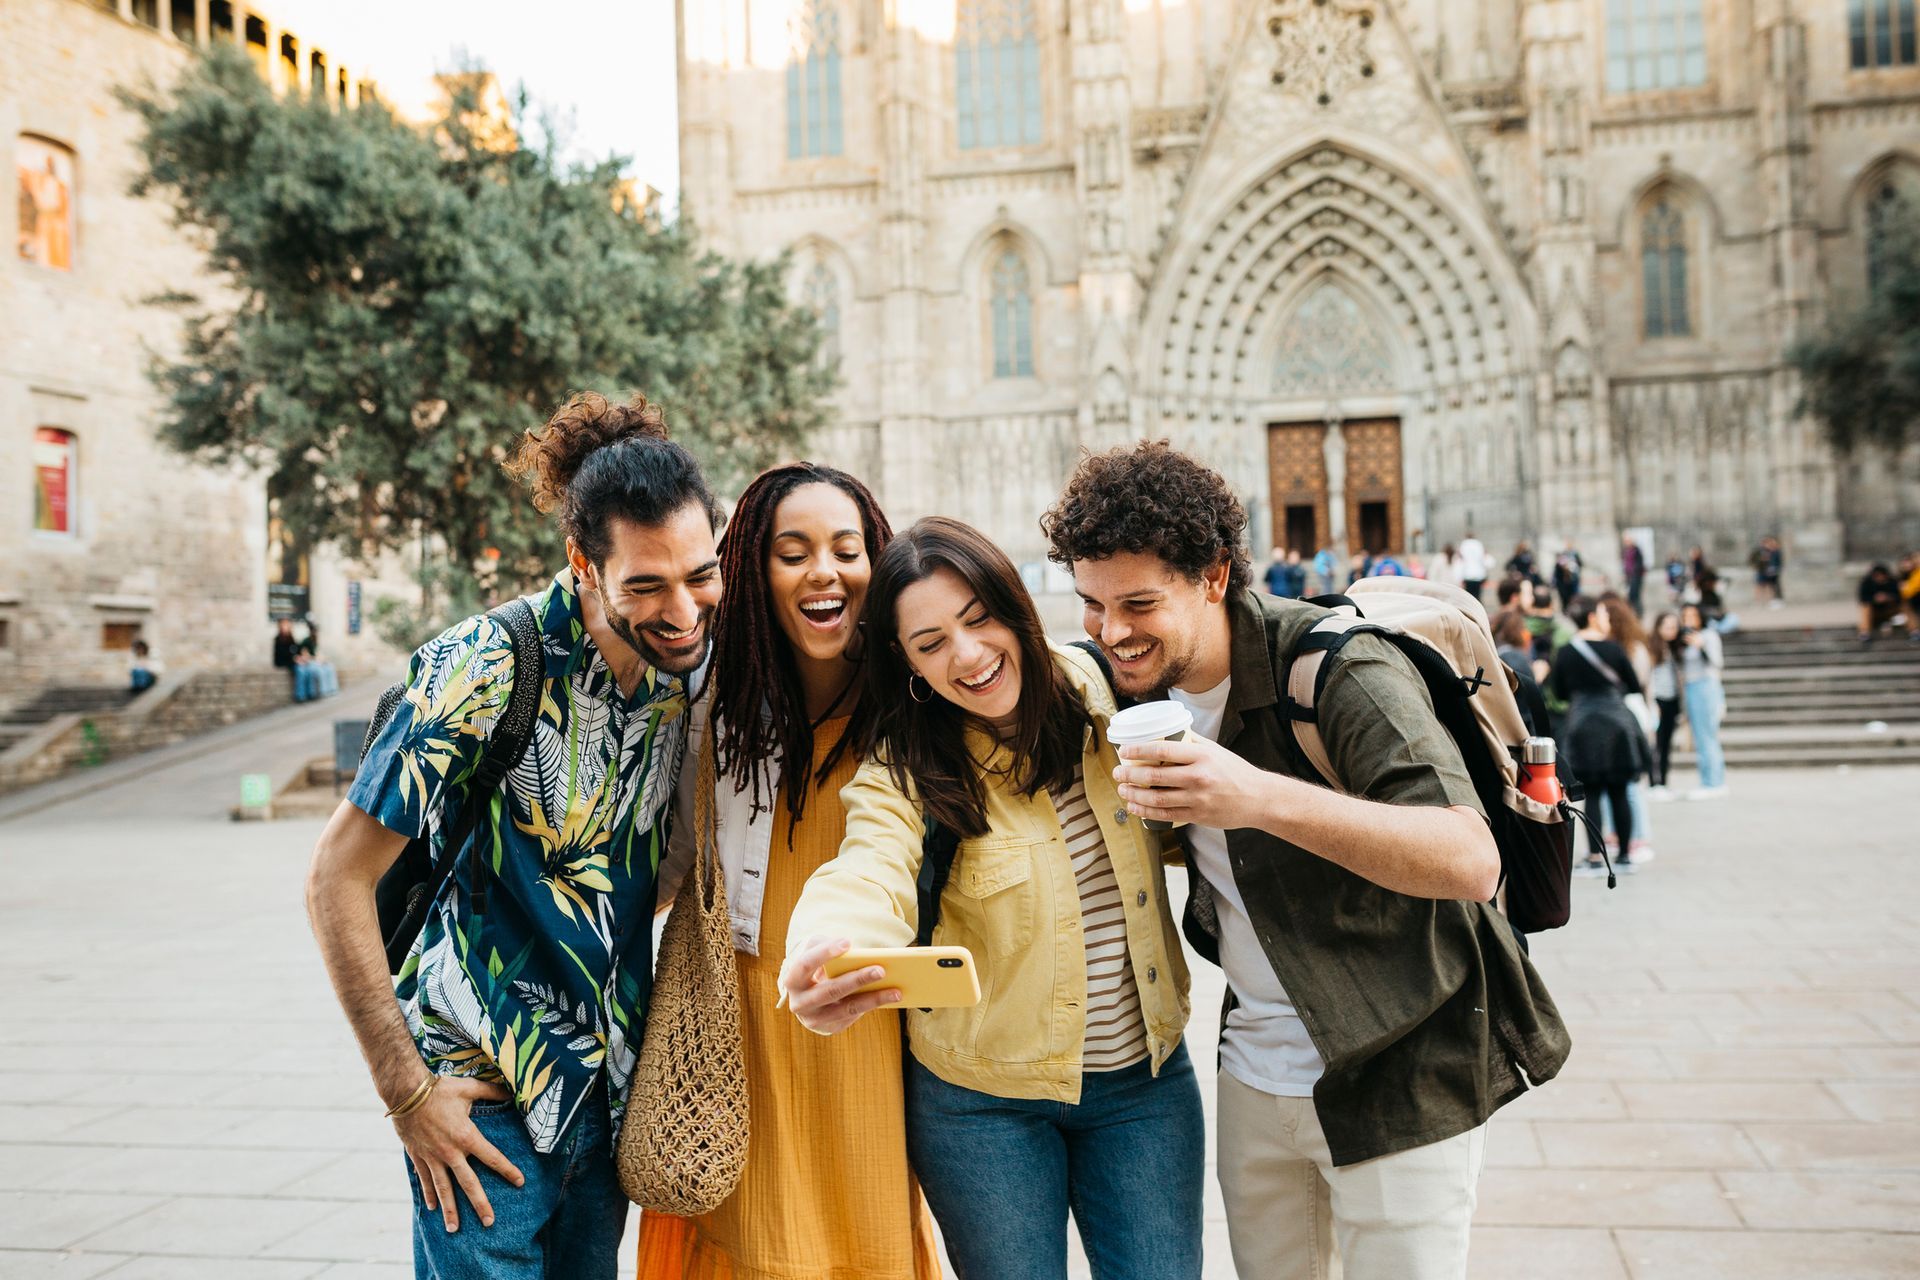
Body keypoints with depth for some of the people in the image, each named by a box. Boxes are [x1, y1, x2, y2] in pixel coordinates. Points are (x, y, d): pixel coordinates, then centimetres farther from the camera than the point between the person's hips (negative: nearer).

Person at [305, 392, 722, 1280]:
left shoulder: (691, 662, -4)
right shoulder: (487, 671, -21)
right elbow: (337, 881, -16)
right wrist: (407, 1091, -15)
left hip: (611, 1085, 6)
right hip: (485, 1088, -5)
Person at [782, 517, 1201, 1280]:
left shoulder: (1099, 693, -6)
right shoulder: (902, 769, -15)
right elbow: (868, 874, -36)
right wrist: (822, 961, -58)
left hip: (1146, 1078, 3)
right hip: (984, 1102, -2)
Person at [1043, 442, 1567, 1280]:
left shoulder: (1338, 667, -22)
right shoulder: (1144, 681, 0)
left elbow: (1472, 861, -35)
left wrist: (1261, 797, -46)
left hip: (1396, 1083, -6)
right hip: (1255, 1075, 7)